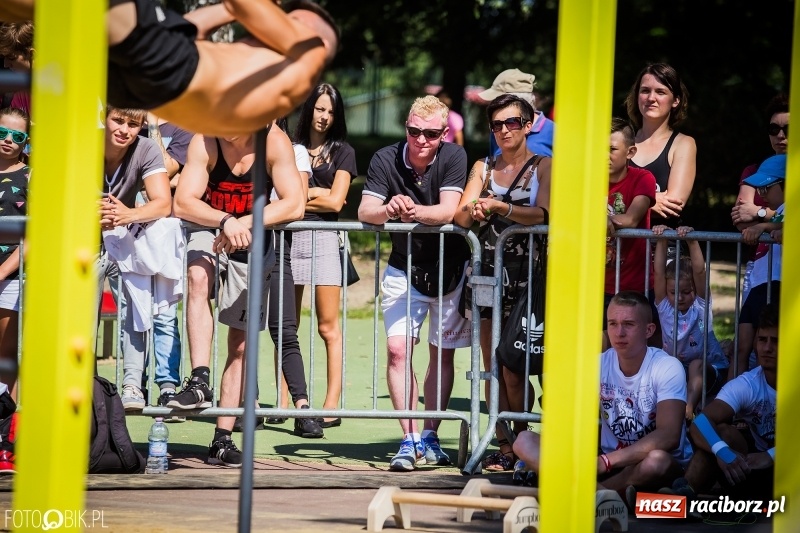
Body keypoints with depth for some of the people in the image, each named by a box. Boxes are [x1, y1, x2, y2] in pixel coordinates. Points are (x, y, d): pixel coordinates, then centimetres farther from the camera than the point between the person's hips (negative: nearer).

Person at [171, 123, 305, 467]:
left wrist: (244, 223, -35)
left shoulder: (275, 142, -18)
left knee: (240, 346, 4)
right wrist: (226, 221, -44)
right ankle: (199, 381, -41)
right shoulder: (204, 143, -19)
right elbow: (182, 203, -27)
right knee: (198, 277, -37)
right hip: (210, 232, -1)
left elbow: (294, 205, -23)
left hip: (253, 245, 1)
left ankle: (222, 439, 10)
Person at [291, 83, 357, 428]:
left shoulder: (342, 151, 10)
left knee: (328, 327, -4)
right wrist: (316, 194, -2)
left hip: (323, 239, -2)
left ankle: (331, 406, -5)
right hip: (289, 237, 2)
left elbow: (335, 202, -1)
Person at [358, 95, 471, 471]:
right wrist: (389, 210, -43)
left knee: (442, 354, 5)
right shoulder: (385, 160, -10)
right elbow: (365, 211, -20)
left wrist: (413, 211, -45)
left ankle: (429, 437, 14)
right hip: (403, 270, 1)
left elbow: (448, 211, -25)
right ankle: (408, 441, -9)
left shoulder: (453, 158, -13)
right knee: (398, 349, -11)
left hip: (448, 268, 0)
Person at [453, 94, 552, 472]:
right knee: (491, 367, 0)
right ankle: (504, 449, 2)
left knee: (513, 369, -9)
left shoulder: (543, 167, 3)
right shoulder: (483, 168, 16)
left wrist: (498, 207, -22)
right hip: (488, 268, 4)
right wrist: (473, 211, -19)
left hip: (524, 272, -4)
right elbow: (460, 217, 4)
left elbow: (541, 214, -12)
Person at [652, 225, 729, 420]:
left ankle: (689, 407, -51)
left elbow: (699, 271, -20)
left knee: (696, 365, -35)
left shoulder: (700, 306, -7)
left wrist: (692, 241, -29)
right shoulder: (664, 307, -1)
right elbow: (659, 272, -11)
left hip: (710, 370, -3)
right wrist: (661, 241, -19)